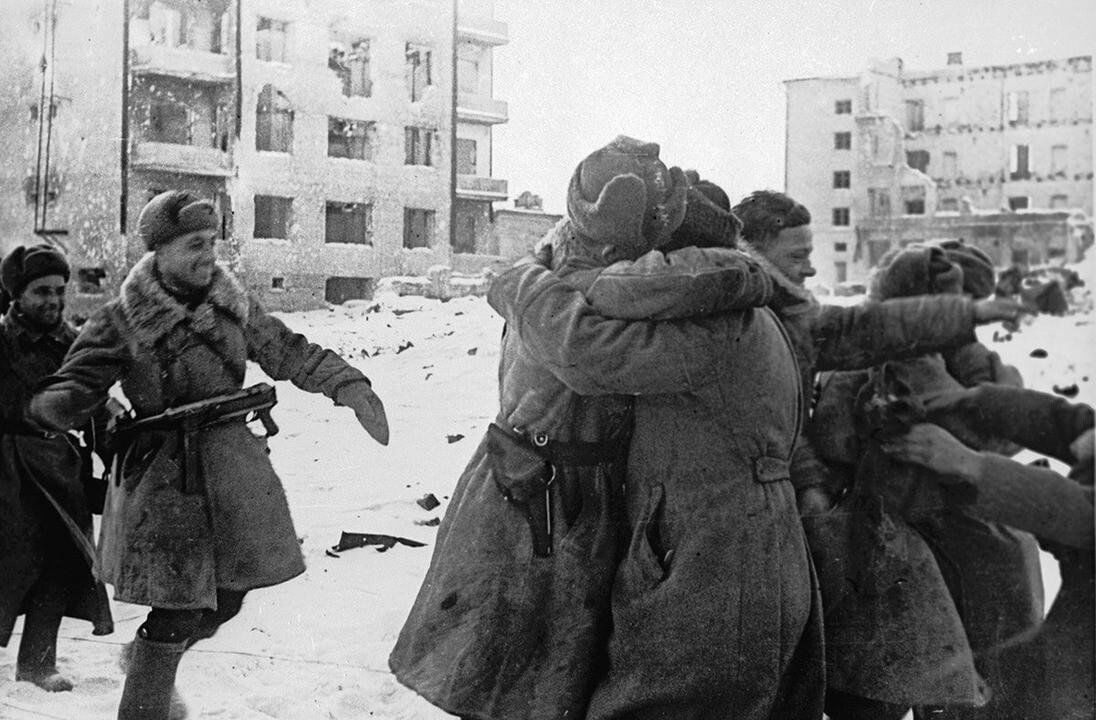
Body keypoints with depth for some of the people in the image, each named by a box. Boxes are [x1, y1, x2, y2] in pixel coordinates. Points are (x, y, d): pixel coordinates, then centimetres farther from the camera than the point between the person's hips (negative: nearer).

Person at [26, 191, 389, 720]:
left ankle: (147, 657, 43)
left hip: (231, 463, 6)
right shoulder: (121, 322, -9)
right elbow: (77, 382, -9)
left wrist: (348, 384, 0)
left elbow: (289, 353, 11)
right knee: (181, 606, -8)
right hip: (165, 476, -6)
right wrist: (52, 407, -33)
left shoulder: (230, 304, 5)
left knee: (226, 596, 14)